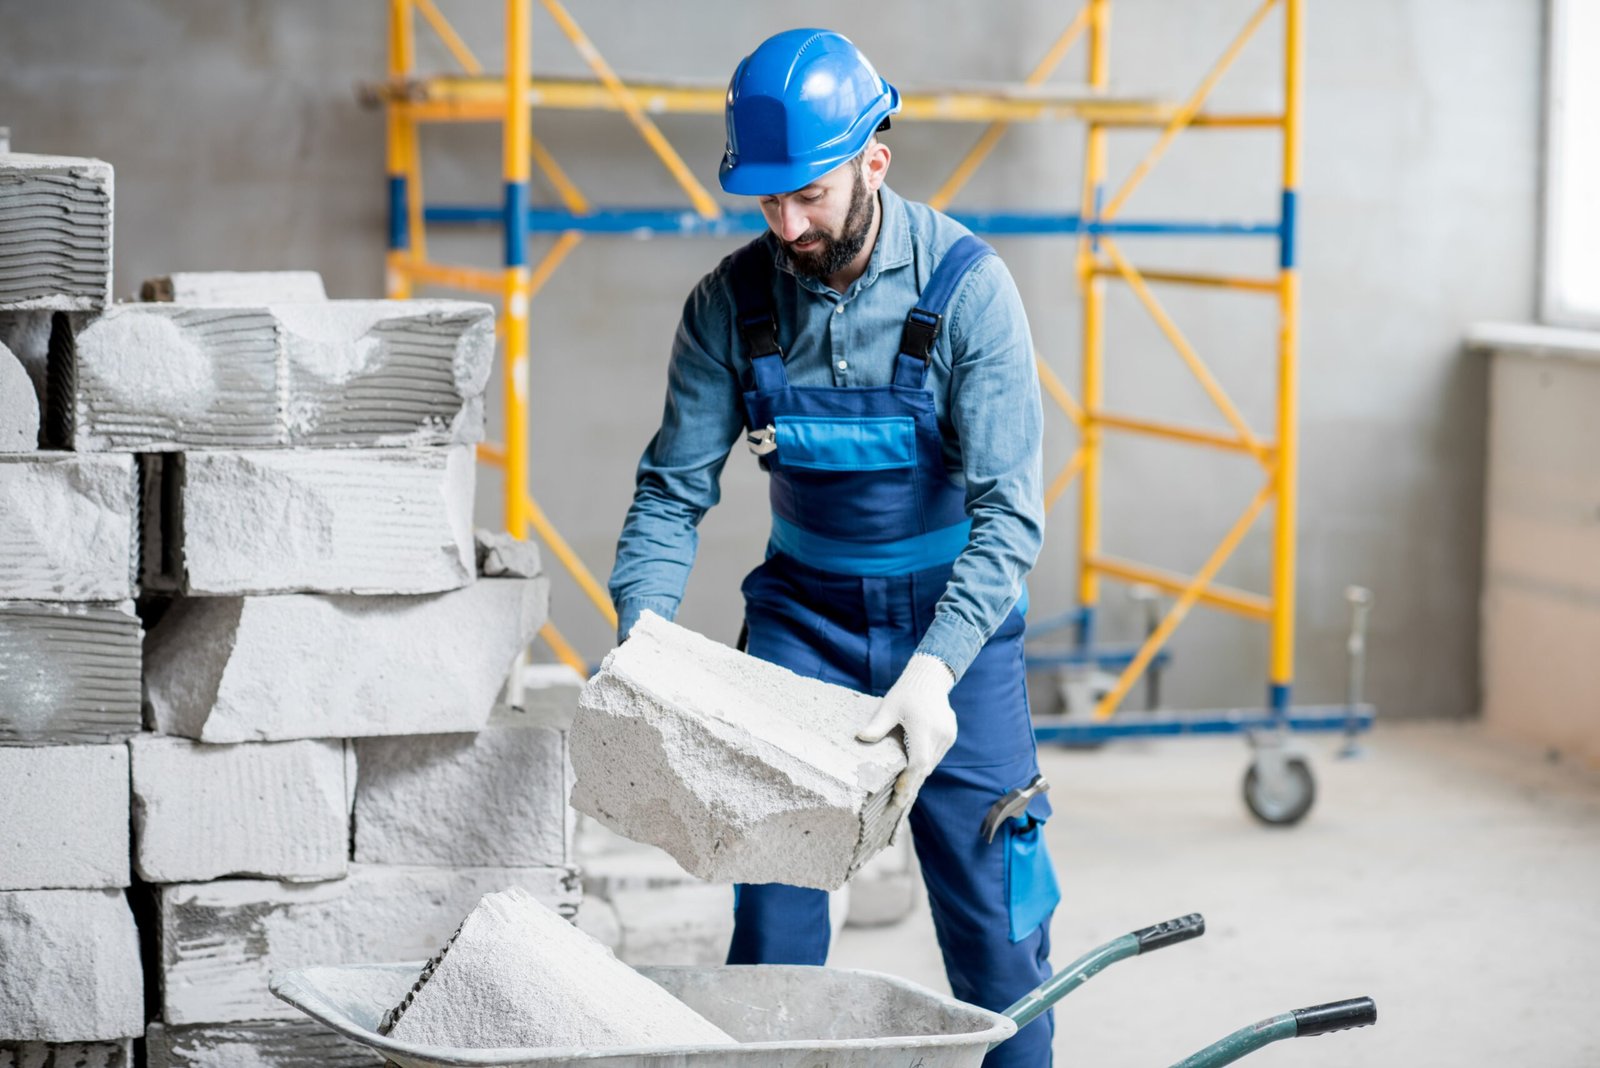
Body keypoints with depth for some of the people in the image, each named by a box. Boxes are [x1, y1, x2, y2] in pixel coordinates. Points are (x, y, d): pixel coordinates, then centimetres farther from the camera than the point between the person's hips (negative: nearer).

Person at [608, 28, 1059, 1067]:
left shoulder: (965, 287, -20)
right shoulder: (731, 301, -11)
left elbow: (1010, 509, -23)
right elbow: (674, 491, -6)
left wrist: (935, 668, -36)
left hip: (955, 617, -2)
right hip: (804, 610, 2)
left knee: (994, 919, 1)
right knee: (770, 901, -1)